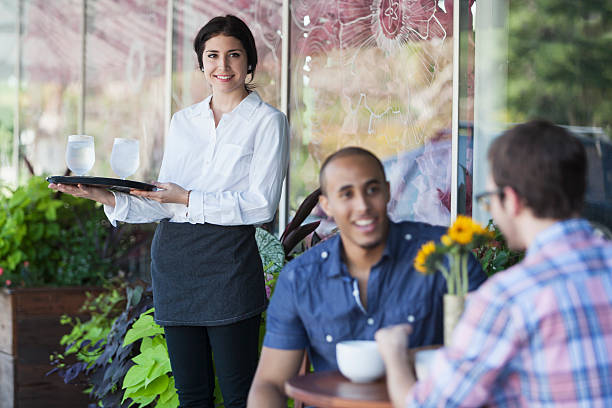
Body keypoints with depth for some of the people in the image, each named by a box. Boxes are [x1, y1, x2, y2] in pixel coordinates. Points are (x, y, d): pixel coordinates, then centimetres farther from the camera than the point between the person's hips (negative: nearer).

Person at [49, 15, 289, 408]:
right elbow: (164, 204, 13)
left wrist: (189, 199, -14)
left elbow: (261, 204, -9)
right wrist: (108, 198, -2)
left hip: (227, 261, -5)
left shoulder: (267, 121, 1)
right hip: (173, 258, 5)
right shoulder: (183, 120, 17)